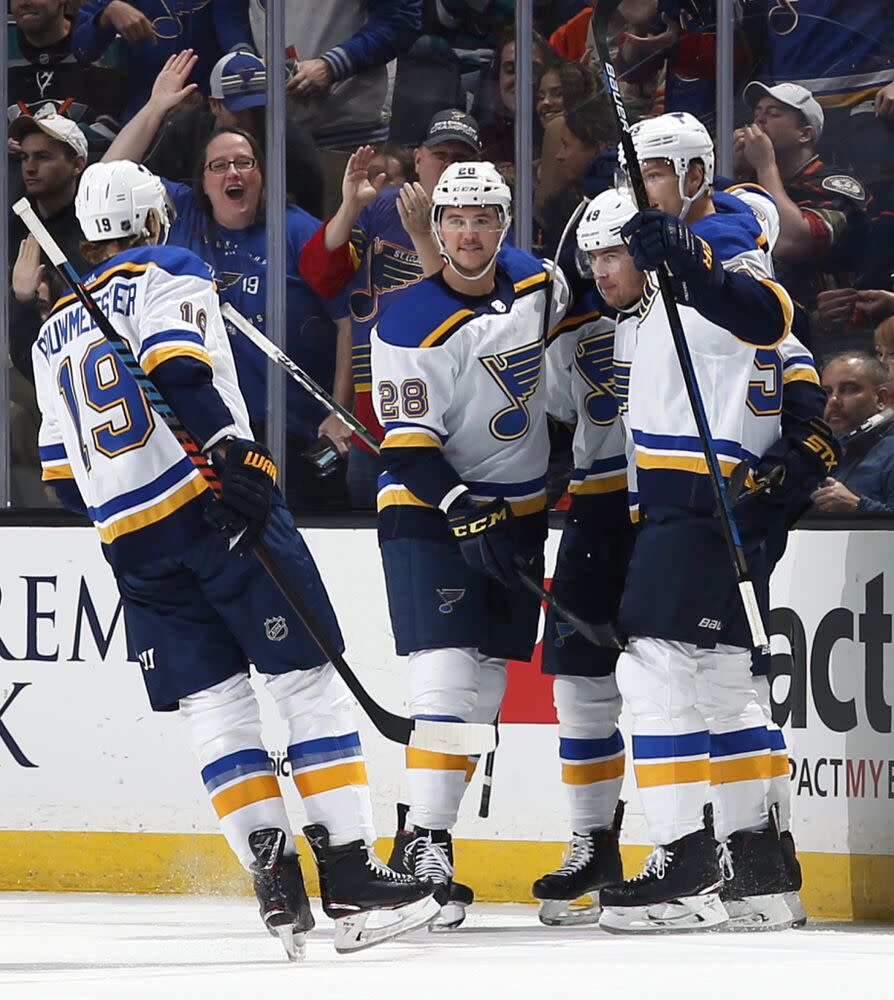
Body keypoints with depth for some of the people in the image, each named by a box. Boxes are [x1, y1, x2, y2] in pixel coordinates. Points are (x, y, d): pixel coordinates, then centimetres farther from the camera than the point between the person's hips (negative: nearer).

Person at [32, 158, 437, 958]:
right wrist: (235, 453, -23)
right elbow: (178, 369, -16)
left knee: (214, 708, 6)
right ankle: (351, 874, -8)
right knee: (307, 682, -2)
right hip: (214, 503, -5)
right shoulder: (169, 274, 5)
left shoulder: (54, 336, 23)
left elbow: (63, 477, 22)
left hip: (131, 540, 5)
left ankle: (276, 883, -6)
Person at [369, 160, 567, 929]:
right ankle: (423, 844, -17)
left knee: (486, 683, 7)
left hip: (518, 507, 7)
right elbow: (409, 442, -20)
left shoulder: (533, 282, 1)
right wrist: (465, 513, -31)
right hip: (430, 508, -7)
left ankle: (429, 828, 14)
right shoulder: (413, 325, -17)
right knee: (445, 671, -18)